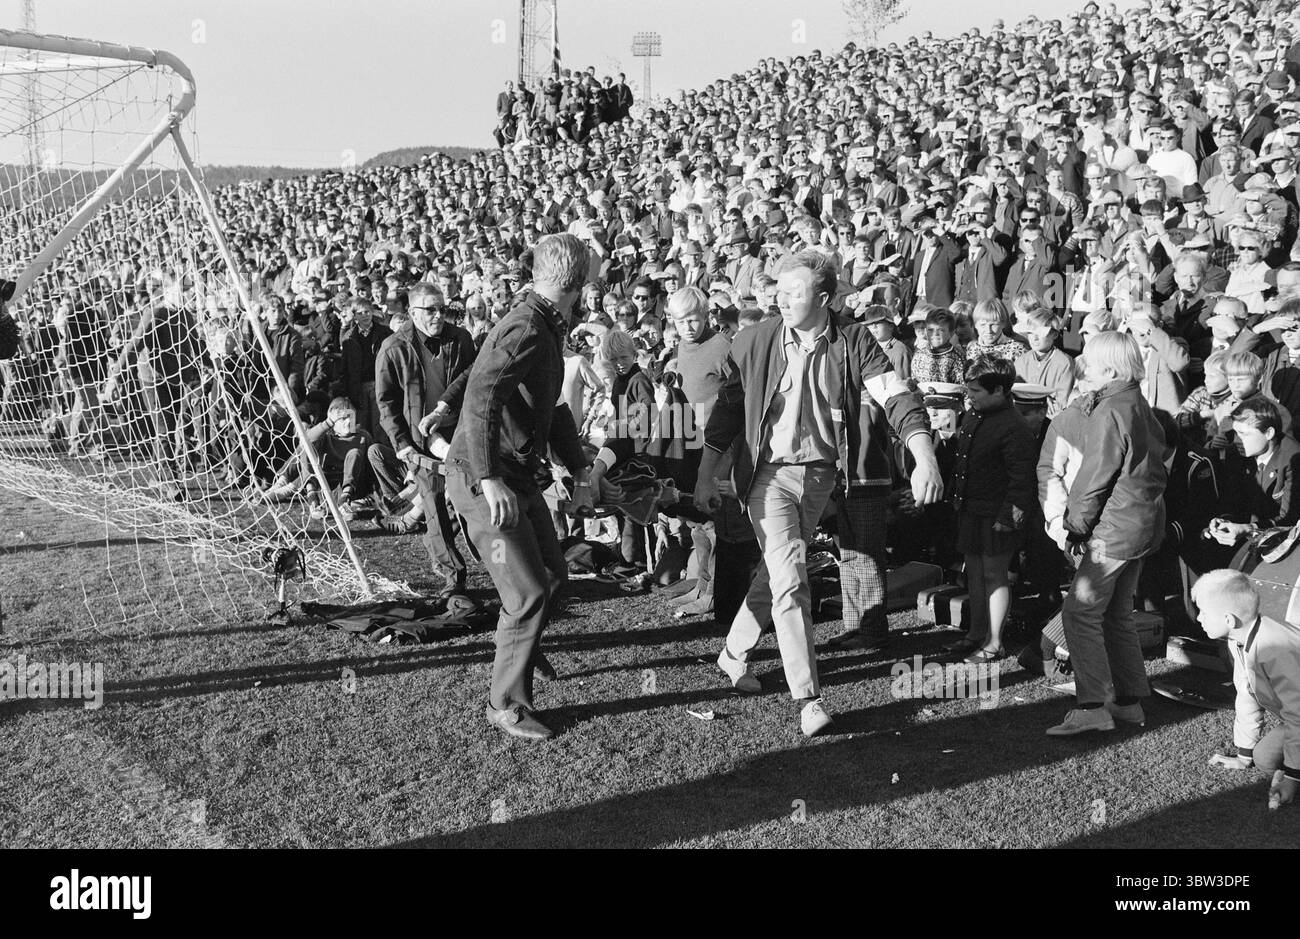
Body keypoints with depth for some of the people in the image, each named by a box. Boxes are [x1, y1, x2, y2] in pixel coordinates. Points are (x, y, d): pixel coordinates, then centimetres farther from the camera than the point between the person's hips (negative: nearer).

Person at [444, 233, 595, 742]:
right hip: (484, 481, -10)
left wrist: (580, 471, 19)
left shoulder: (549, 330, 12)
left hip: (519, 475, 10)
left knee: (553, 574, 20)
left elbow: (553, 409, 24)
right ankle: (507, 705, 6)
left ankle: (521, 646, 45)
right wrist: (489, 480, -40)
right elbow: (480, 398, -34)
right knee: (528, 592, -8)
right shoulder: (525, 329, -22)